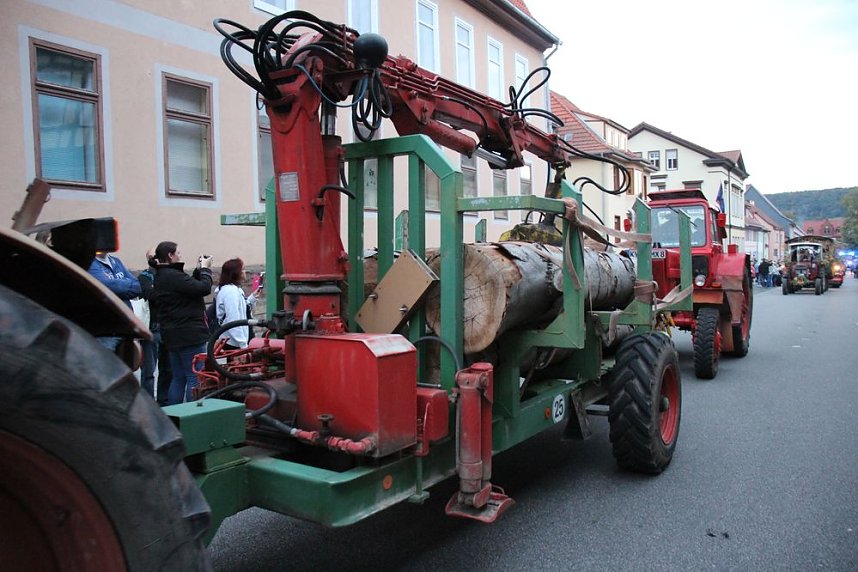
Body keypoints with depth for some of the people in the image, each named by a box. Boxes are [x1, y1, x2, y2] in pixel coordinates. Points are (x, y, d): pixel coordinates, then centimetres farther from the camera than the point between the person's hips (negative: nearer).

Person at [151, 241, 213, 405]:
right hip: (189, 334, -10)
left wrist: (198, 270, 6)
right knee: (195, 378, -5)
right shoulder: (173, 276, -18)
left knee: (178, 378, 16)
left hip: (173, 335, 10)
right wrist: (205, 268, -5)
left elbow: (190, 287, 16)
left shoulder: (161, 276, 14)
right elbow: (204, 288, -20)